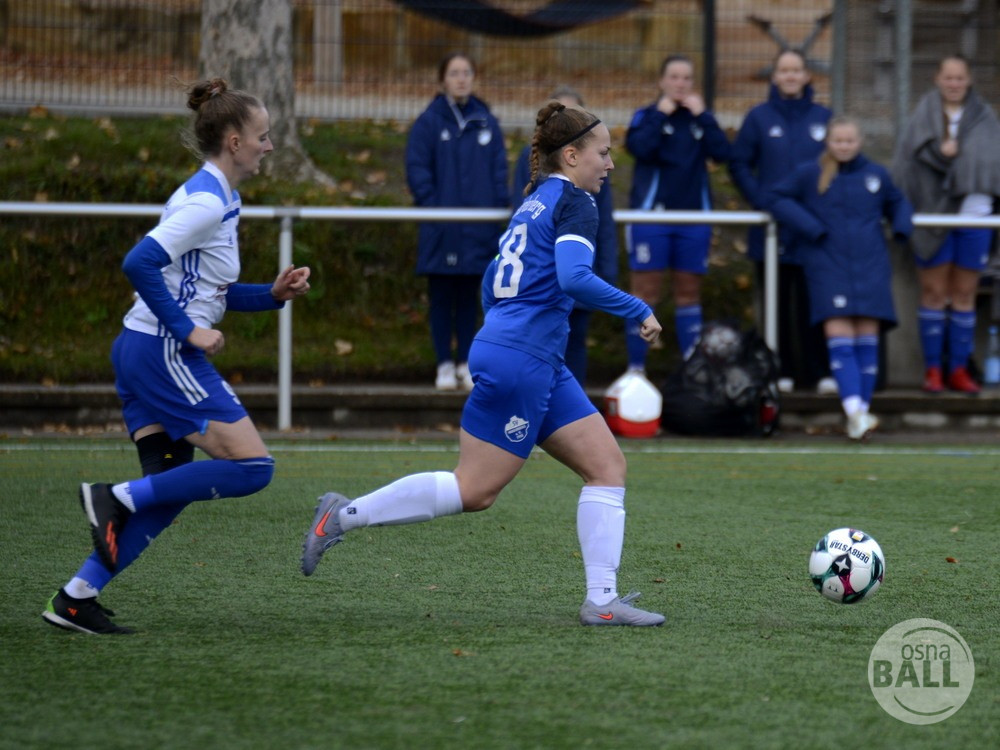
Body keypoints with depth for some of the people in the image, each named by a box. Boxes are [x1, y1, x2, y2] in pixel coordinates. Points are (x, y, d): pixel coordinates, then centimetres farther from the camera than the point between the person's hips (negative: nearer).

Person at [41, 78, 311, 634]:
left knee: (169, 490, 9)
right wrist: (189, 331, -20)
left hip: (144, 351, 10)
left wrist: (273, 294, 11)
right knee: (253, 467, -10)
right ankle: (118, 498, -8)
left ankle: (76, 599, 7)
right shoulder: (208, 201, -15)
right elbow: (141, 263, -25)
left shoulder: (219, 199, 16)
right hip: (164, 354, -10)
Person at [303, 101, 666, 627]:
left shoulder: (535, 203, 18)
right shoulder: (574, 203, -9)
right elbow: (574, 278, -25)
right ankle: (345, 515, 3)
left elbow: (494, 285, 22)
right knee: (474, 490, -5)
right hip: (521, 361, -10)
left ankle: (602, 600, -2)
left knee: (607, 465, 4)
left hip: (541, 365, 10)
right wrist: (638, 311, -17)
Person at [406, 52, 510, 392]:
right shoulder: (429, 122, -2)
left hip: (478, 230, 2)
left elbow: (499, 171, 10)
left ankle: (466, 363, 16)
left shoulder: (487, 122, 7)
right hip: (442, 230, -2)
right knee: (441, 296, 3)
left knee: (469, 296, 9)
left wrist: (500, 209, 0)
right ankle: (444, 365, 9)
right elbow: (417, 170, -4)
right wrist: (433, 207, -13)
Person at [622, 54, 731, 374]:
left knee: (689, 291, 8)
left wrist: (701, 115, -8)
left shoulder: (701, 117, 10)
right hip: (651, 214, -3)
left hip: (694, 217, 3)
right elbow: (639, 147, -17)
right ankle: (636, 367, 0)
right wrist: (660, 115, -11)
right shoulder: (646, 116, 2)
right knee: (645, 291, -4)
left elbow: (722, 152, -6)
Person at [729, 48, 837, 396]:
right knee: (777, 302, 2)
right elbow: (739, 164, 5)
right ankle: (781, 371, 8)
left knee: (814, 300, -3)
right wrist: (761, 200, -8)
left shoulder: (823, 117, 8)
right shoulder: (759, 117, 5)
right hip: (772, 227, 0)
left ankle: (819, 371, 3)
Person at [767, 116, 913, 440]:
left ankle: (861, 412, 5)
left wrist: (902, 226, 6)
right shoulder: (809, 174, 4)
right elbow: (776, 198, 4)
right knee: (839, 339, -14)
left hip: (871, 267, 2)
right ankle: (854, 411, -22)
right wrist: (810, 227, -7)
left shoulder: (875, 174, 11)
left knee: (867, 340, -1)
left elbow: (897, 203, 28)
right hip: (828, 266, -2)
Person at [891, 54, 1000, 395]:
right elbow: (908, 160, -3)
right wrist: (939, 153, -20)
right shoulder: (924, 116, 4)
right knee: (934, 293, 2)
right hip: (933, 213, -1)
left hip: (973, 214, 1)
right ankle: (933, 369, 7)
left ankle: (959, 369, 10)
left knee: (964, 294, 5)